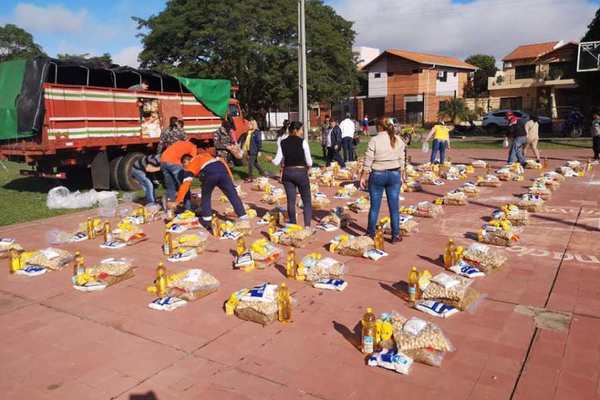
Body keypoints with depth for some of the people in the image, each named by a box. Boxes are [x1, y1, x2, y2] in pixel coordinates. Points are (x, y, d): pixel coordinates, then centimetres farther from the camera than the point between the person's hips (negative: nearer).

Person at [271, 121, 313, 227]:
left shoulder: (282, 142, 1)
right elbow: (309, 162, -8)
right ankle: (307, 225, -2)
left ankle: (293, 224, 19)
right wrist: (307, 167, 13)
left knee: (291, 200, 11)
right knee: (307, 201, 7)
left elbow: (277, 161, 0)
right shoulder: (302, 142, -8)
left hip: (287, 173, 3)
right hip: (301, 172, -3)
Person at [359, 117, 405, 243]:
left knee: (374, 206, 9)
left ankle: (371, 234, 19)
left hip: (377, 175, -3)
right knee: (394, 207, 8)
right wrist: (400, 176, 17)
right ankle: (396, 235, 14)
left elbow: (368, 161, -10)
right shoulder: (398, 140, 2)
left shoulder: (374, 140, -11)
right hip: (394, 174, 3)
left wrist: (363, 177, -1)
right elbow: (401, 160, 6)